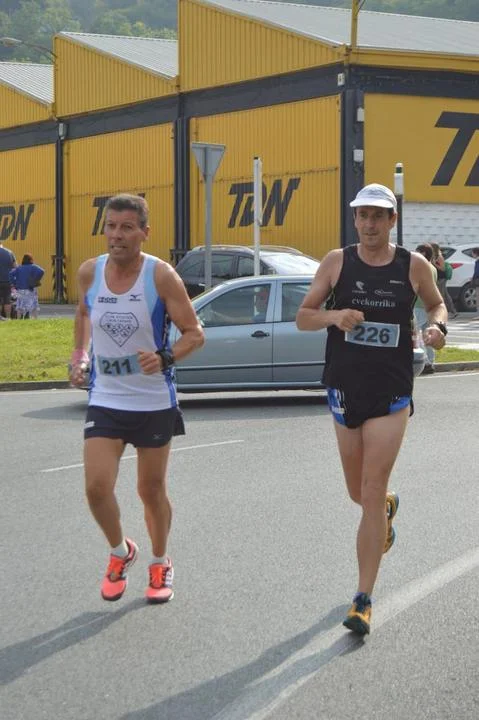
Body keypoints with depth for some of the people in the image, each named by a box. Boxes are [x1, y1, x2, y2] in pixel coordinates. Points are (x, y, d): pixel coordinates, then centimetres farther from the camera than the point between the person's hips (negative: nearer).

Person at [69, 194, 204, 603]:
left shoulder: (161, 276, -15)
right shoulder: (90, 272, -4)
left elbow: (195, 333, -12)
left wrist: (165, 358, -29)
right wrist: (79, 355, 9)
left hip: (154, 402, -2)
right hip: (105, 400, 2)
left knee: (152, 490, 9)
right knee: (97, 487, -10)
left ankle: (161, 564, 34)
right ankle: (120, 551, 19)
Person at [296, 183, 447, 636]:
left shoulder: (413, 266, -1)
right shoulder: (337, 262, -1)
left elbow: (436, 303, 16)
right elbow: (302, 318, 2)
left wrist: (437, 326, -6)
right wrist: (332, 315, -20)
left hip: (391, 393, -2)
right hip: (345, 390, 2)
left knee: (372, 495, -7)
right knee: (359, 493, 16)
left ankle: (363, 600, -4)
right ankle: (388, 508, 55)